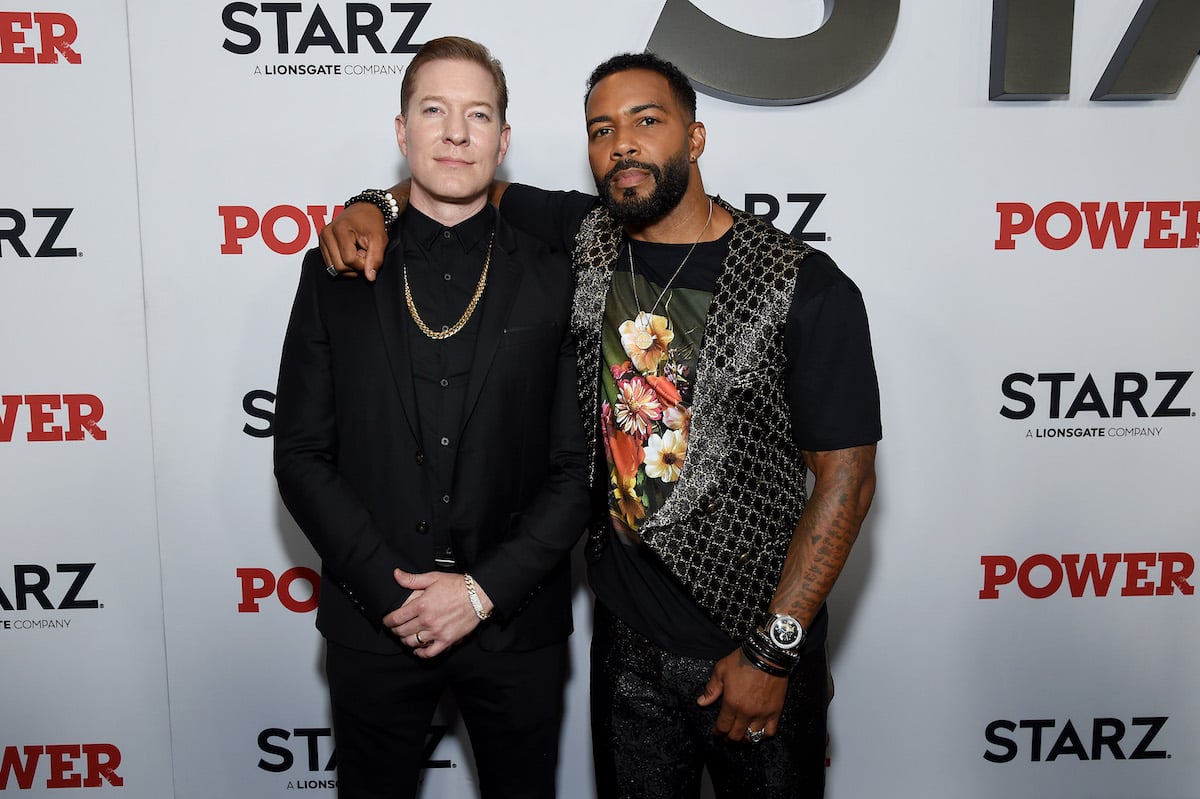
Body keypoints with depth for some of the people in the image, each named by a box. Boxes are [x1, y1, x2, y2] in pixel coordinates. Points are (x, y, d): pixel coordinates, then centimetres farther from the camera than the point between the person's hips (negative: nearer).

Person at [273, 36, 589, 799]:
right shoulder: (336, 273, -1)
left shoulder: (554, 281, -3)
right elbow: (302, 455, -2)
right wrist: (388, 589, -10)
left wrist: (485, 590, -12)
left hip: (516, 623, 0)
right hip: (375, 621, 1)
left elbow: (579, 467, -4)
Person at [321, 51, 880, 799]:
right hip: (626, 637, 4)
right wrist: (375, 206, -7)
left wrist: (774, 652, -14)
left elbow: (846, 477, -13)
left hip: (757, 643, -3)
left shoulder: (808, 289, -15)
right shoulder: (588, 238, -2)